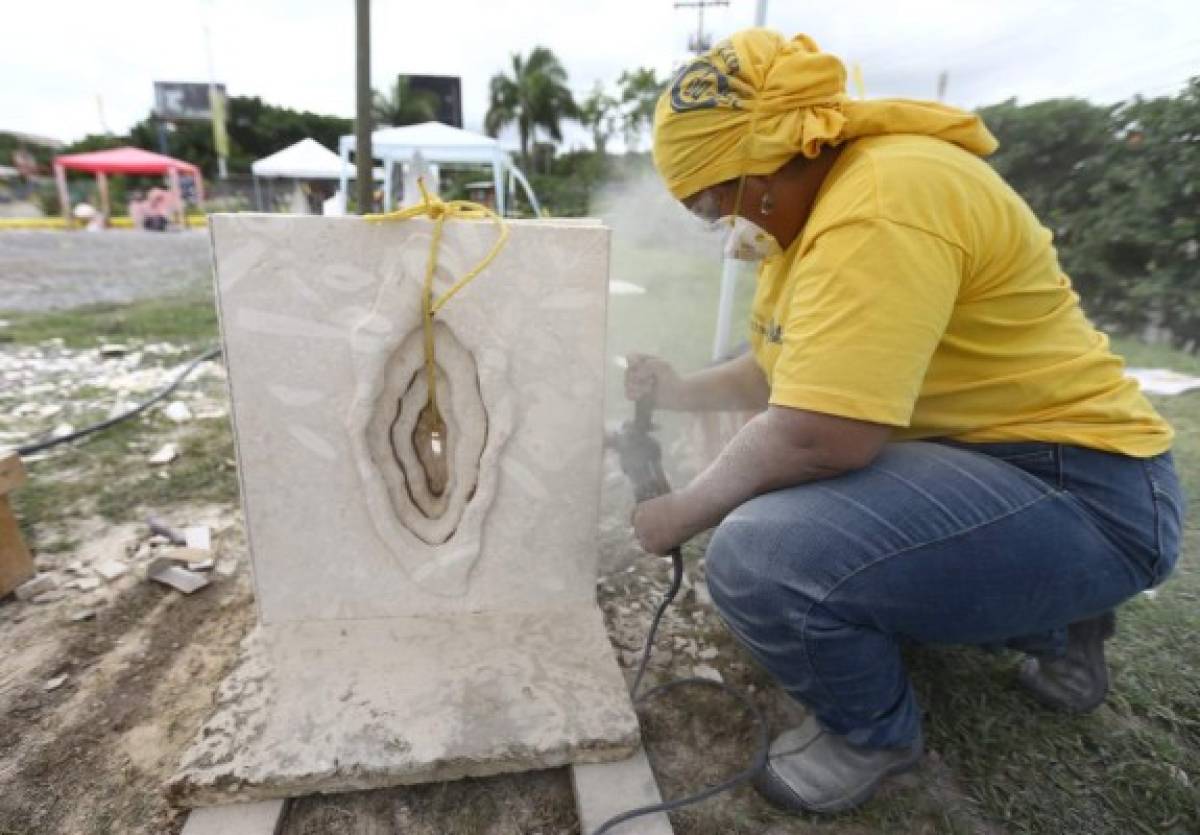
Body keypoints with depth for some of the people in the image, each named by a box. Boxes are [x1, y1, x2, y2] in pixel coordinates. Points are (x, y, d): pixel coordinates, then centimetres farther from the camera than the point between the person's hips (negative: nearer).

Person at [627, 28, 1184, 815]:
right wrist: (683, 392, 20)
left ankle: (874, 730, 5)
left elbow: (816, 434, -31)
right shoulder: (806, 204, 8)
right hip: (973, 455, 11)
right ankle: (1053, 627, 25)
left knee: (762, 557, -31)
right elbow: (784, 370, 19)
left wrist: (683, 513, -15)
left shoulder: (881, 202, -25)